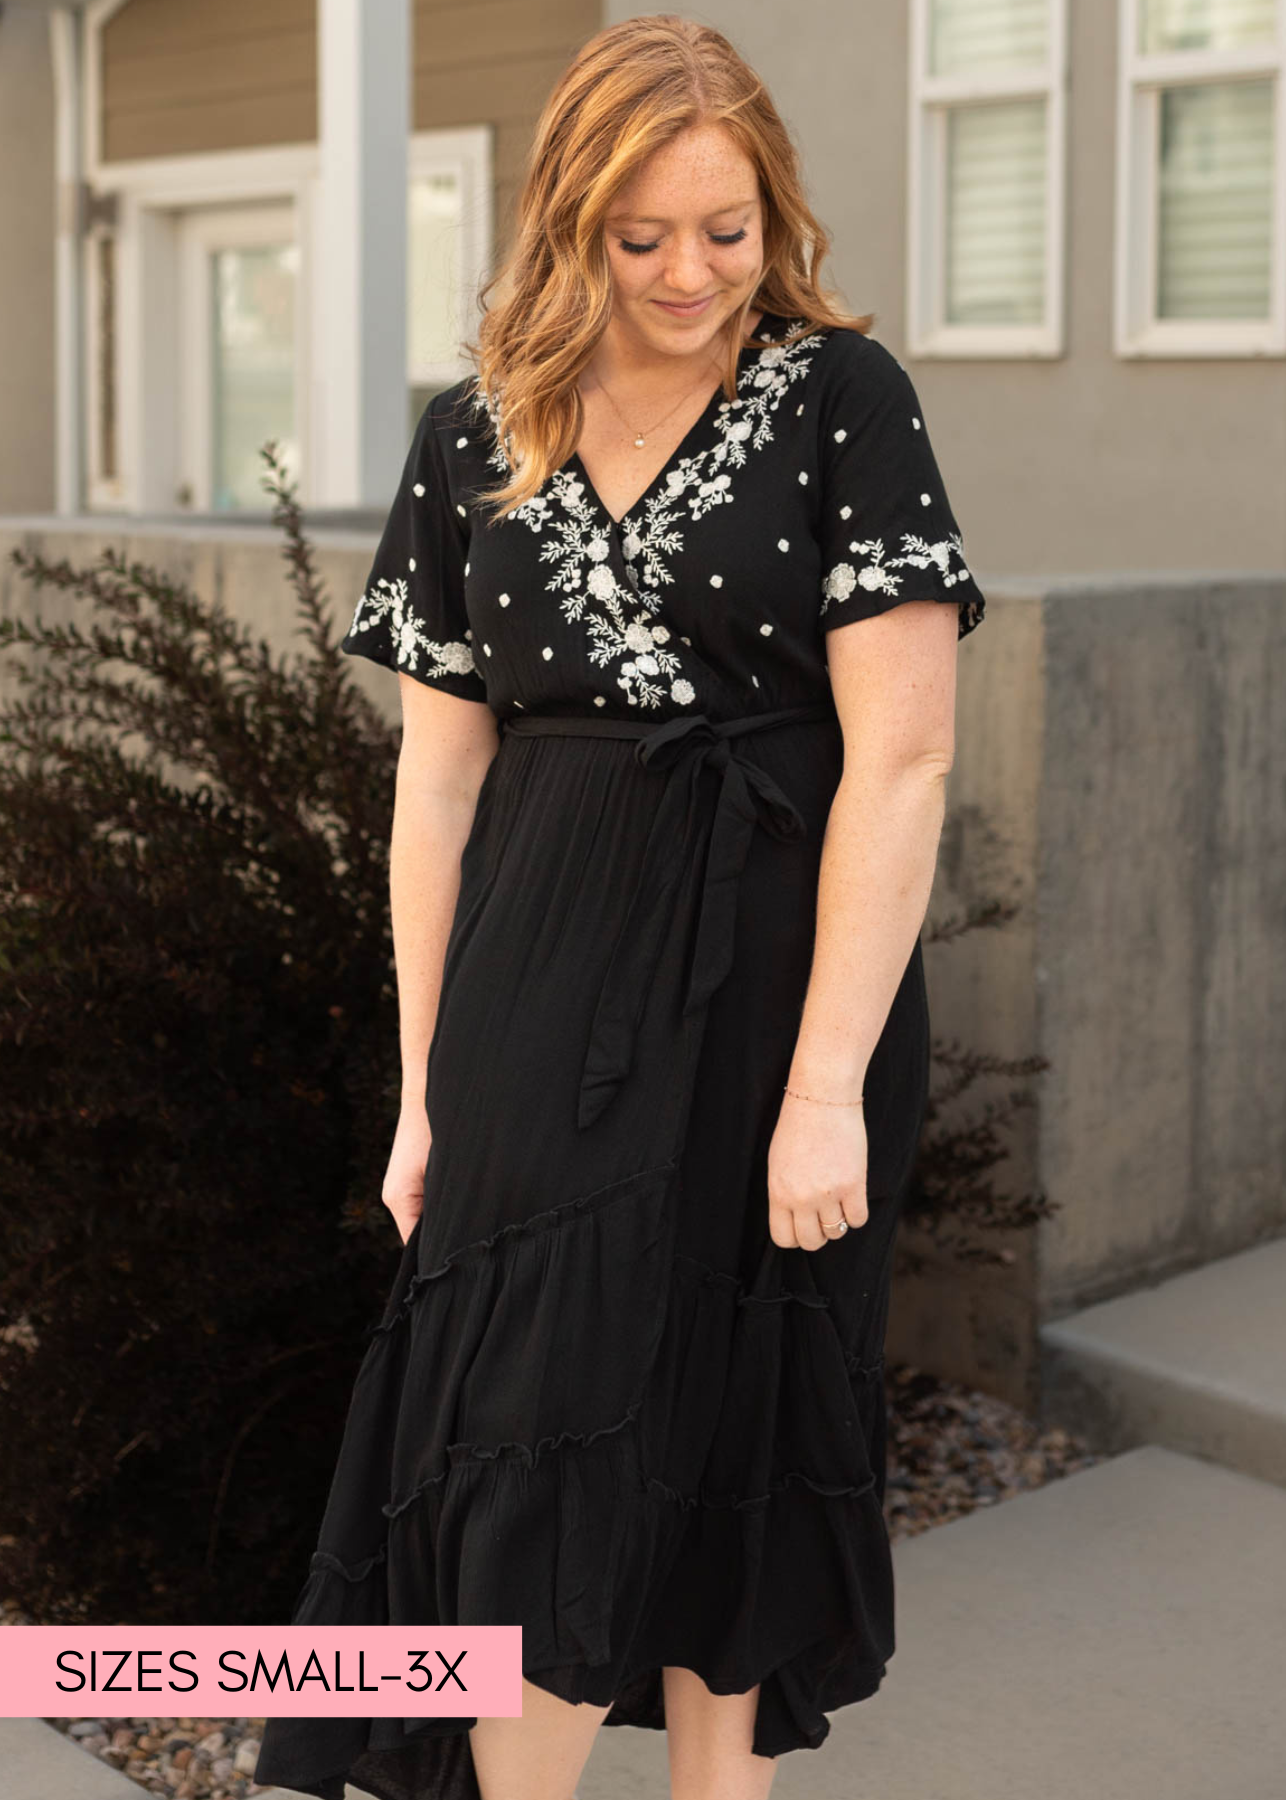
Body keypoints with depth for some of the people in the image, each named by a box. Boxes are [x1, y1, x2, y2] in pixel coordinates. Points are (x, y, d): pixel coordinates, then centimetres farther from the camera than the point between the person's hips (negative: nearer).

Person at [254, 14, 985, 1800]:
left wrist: (829, 1081, -16)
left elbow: (902, 756, -11)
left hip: (782, 979, -2)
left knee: (739, 1447, 10)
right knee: (543, 1448, 3)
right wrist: (425, 1084, 5)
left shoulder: (841, 399, -5)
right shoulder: (476, 441, 5)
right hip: (547, 999, 2)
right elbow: (439, 778, 6)